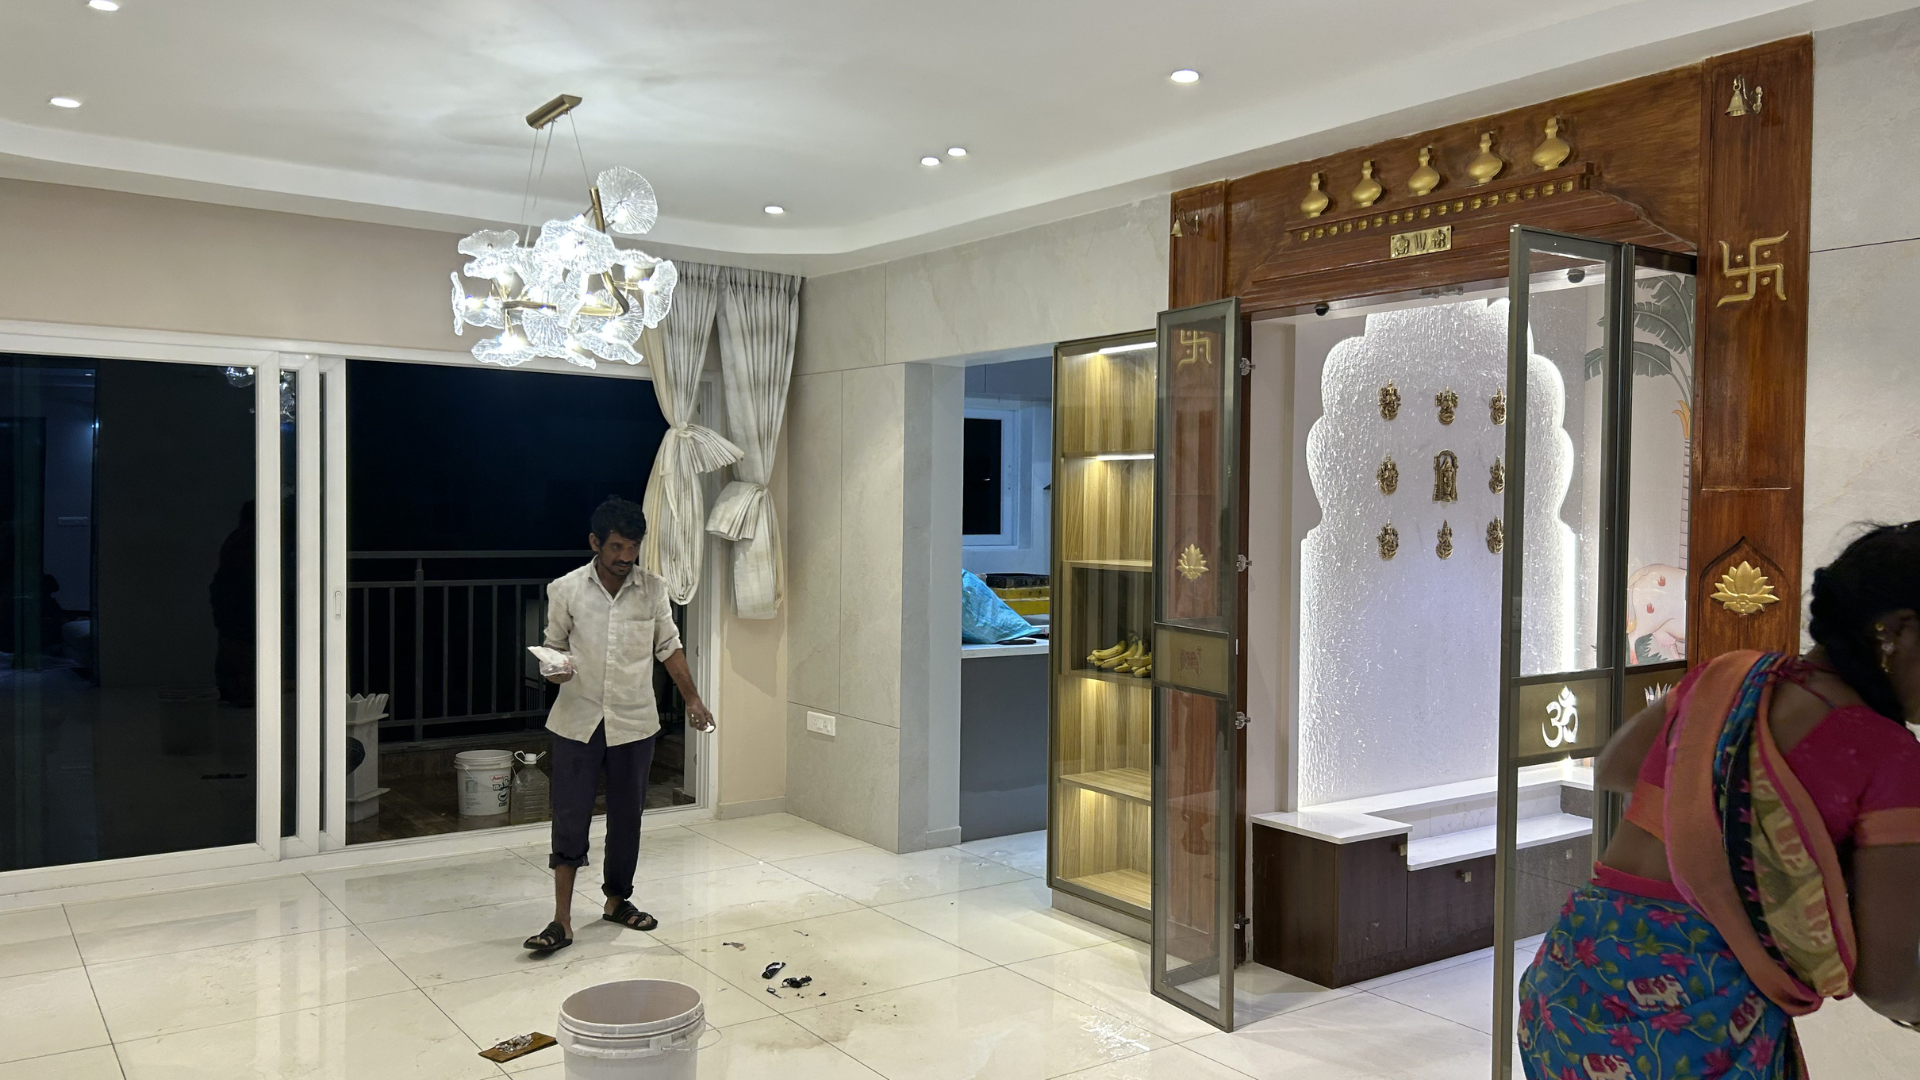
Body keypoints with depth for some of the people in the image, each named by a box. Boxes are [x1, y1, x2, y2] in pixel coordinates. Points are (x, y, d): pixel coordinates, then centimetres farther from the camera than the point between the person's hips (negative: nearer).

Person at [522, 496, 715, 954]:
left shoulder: (653, 589, -1)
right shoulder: (566, 589, -5)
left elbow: (668, 647, 8)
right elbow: (555, 645, 6)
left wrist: (692, 699, 4)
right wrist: (555, 670, -16)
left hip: (634, 723, 2)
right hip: (577, 722, -2)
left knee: (627, 818, 12)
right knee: (569, 819, -2)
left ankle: (617, 900, 30)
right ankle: (562, 920, 6)